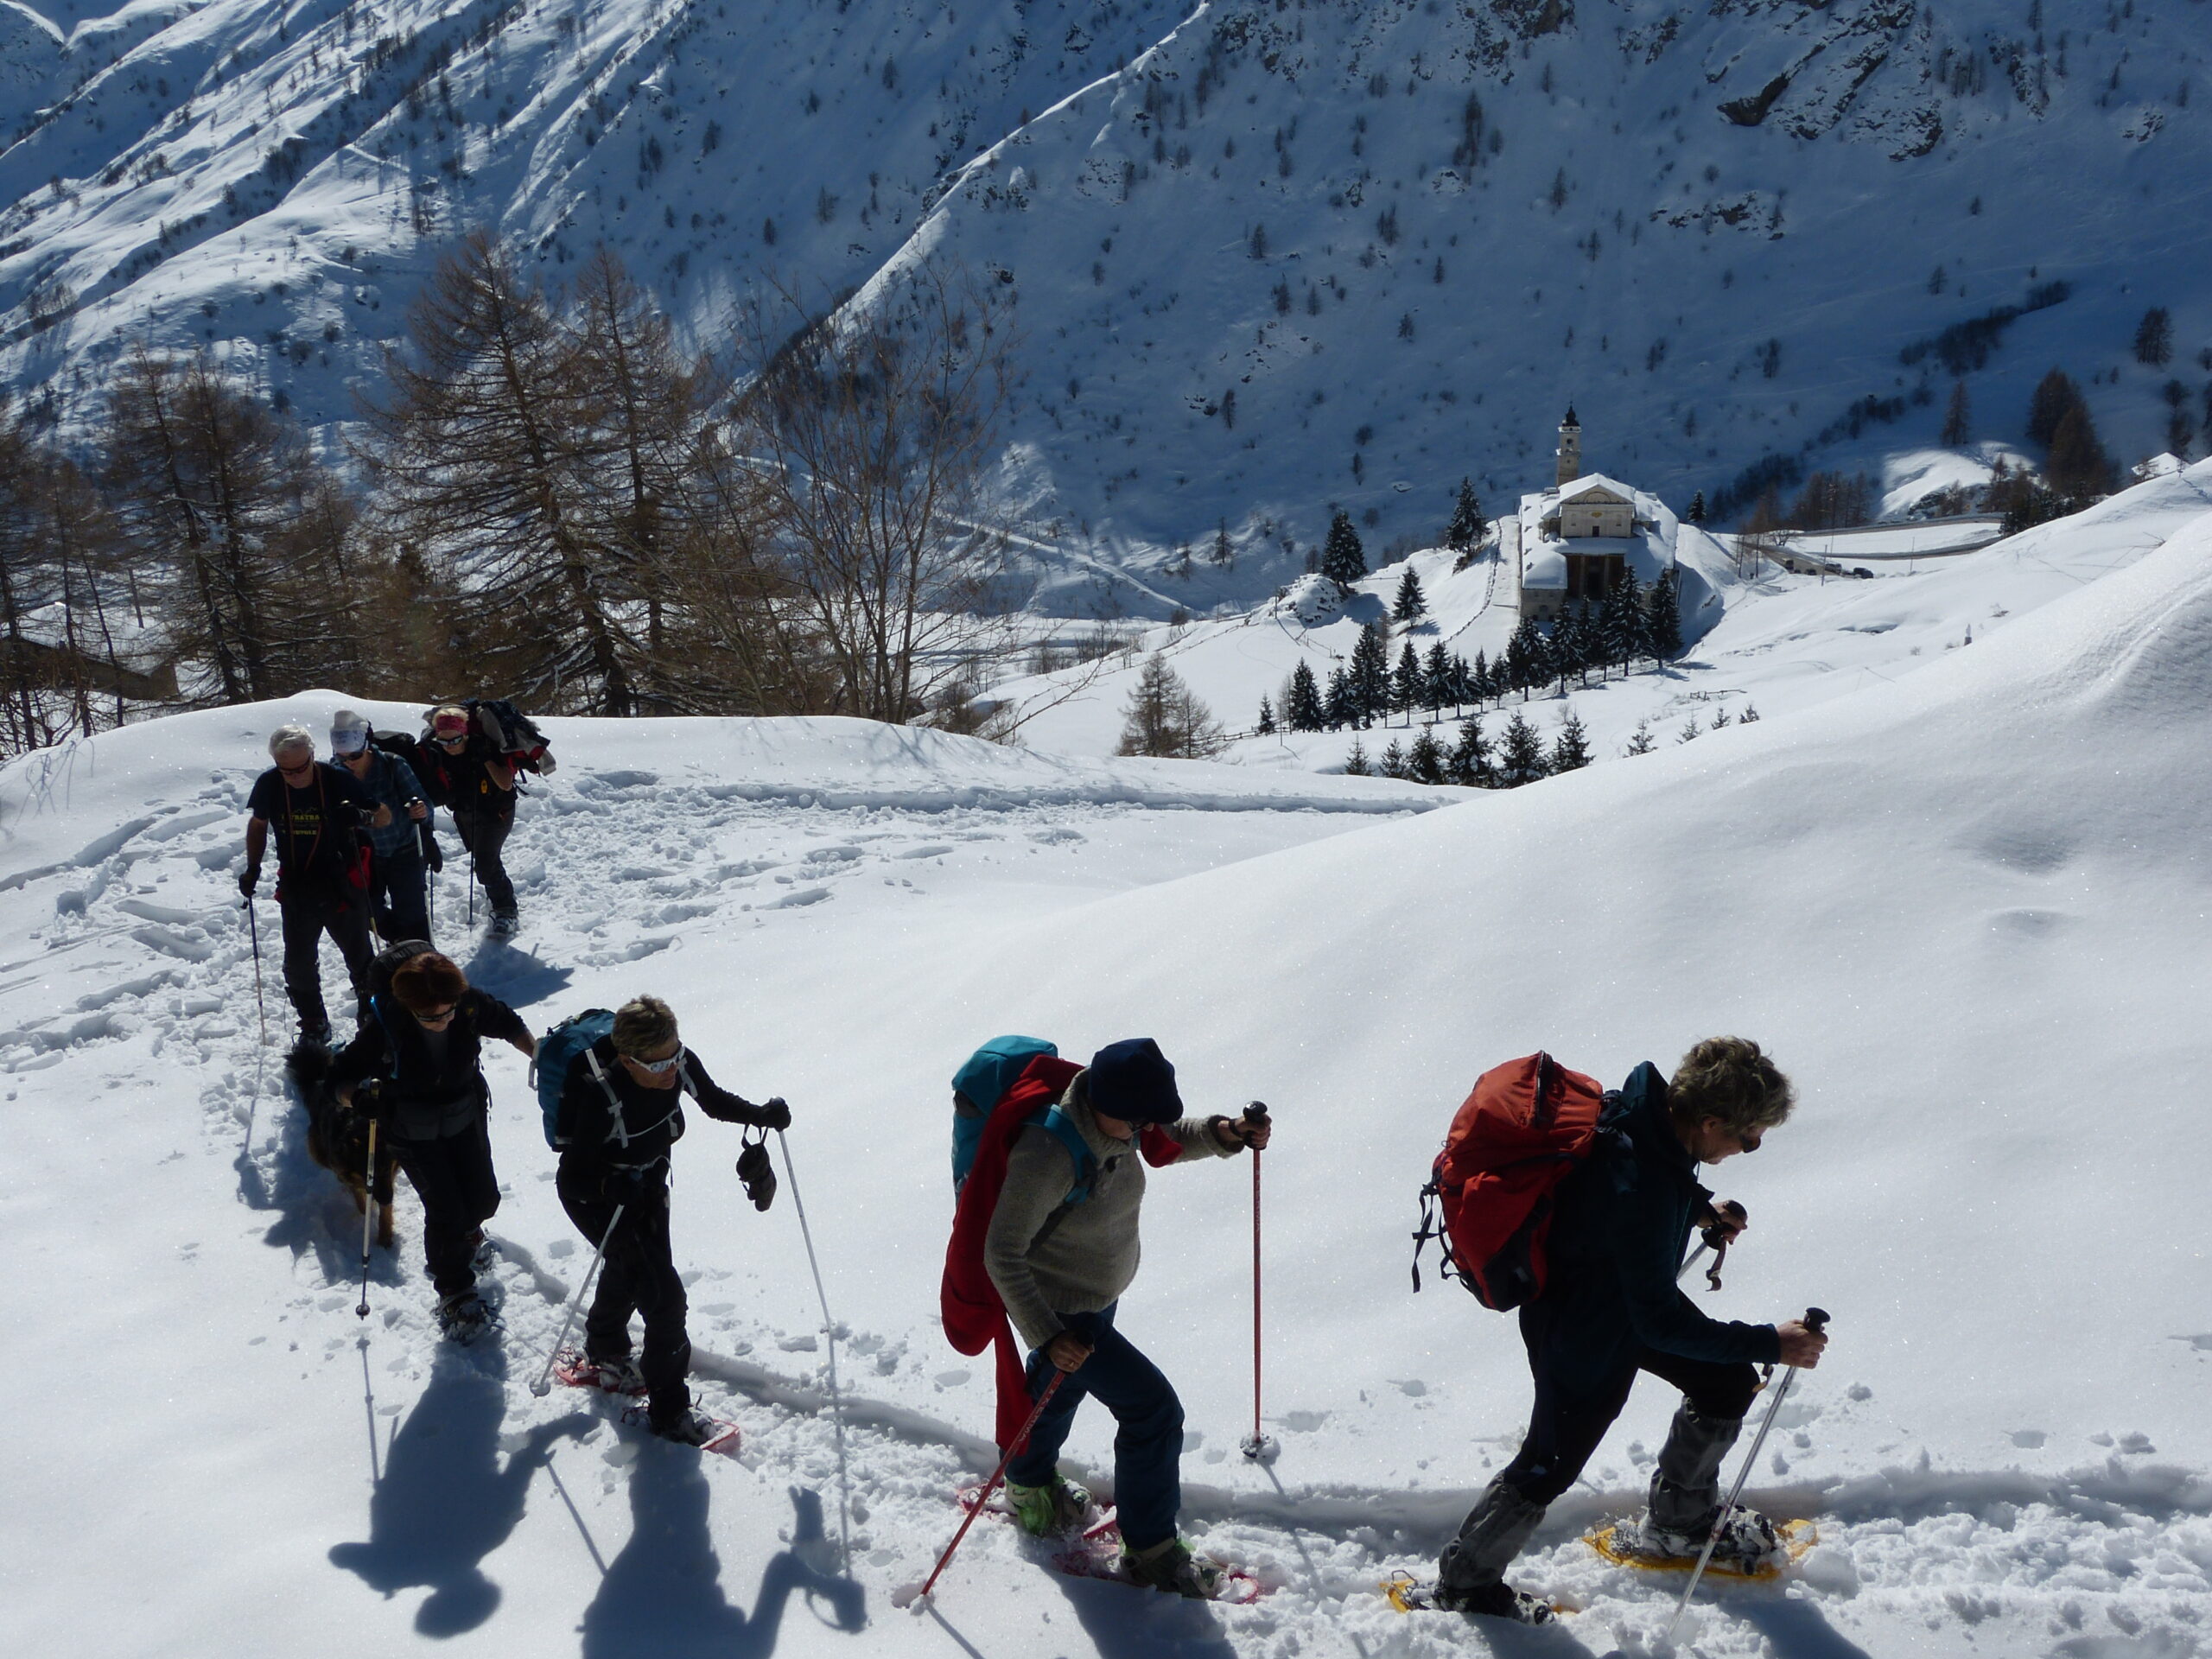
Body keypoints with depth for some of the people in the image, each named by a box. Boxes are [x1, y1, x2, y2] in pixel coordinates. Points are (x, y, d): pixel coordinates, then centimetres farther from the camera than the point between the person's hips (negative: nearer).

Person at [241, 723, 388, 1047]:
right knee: (298, 965, 9)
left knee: (359, 958, 7)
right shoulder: (268, 785, -10)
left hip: (342, 885, -3)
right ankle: (314, 1029, 26)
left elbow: (385, 816, -9)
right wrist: (252, 868, 0)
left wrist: (362, 816, -31)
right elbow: (258, 824, 10)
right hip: (296, 888, 3)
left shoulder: (338, 780, -17)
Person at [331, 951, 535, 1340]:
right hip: (413, 1132, -3)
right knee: (444, 1210, -8)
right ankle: (455, 1293, 17)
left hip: (467, 1117, 4)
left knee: (483, 1199, 9)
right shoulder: (385, 1025, -30)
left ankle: (464, 1231, 47)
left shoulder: (470, 1005, -22)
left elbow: (507, 1023, 1)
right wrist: (357, 1095, -43)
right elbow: (341, 1078, -23)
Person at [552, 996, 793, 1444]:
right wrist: (612, 1187, -51)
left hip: (648, 1186, 7)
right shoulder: (600, 1096, -40)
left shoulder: (679, 1064, -23)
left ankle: (605, 1355, 59)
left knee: (627, 1272, 29)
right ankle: (669, 1411, 5)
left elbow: (714, 1101, -2)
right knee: (663, 1293, -12)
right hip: (599, 1199, -7)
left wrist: (759, 1114, -18)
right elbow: (574, 1176, -32)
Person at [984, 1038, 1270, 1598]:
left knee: (1062, 1387, 31)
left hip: (1101, 1295, 9)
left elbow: (1171, 1137, 7)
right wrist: (1047, 1337, -32)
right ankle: (1151, 1552, 12)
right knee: (1154, 1409, -7)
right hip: (1064, 1312, -8)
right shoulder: (1050, 1155, -39)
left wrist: (1224, 1134, -12)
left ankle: (1031, 1488, 58)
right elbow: (1001, 1255, -31)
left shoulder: (1115, 1119, -16)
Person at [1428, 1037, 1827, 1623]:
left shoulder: (1648, 1107, -18)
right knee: (1549, 1467, 10)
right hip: (1584, 1337, -8)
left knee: (1729, 1383, 17)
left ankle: (1677, 1522, 41)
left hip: (1623, 1298, 8)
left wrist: (1698, 1208, 3)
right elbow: (1661, 1321, -30)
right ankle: (1465, 1582, 36)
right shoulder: (1644, 1196, -42)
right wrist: (1769, 1343, -25)